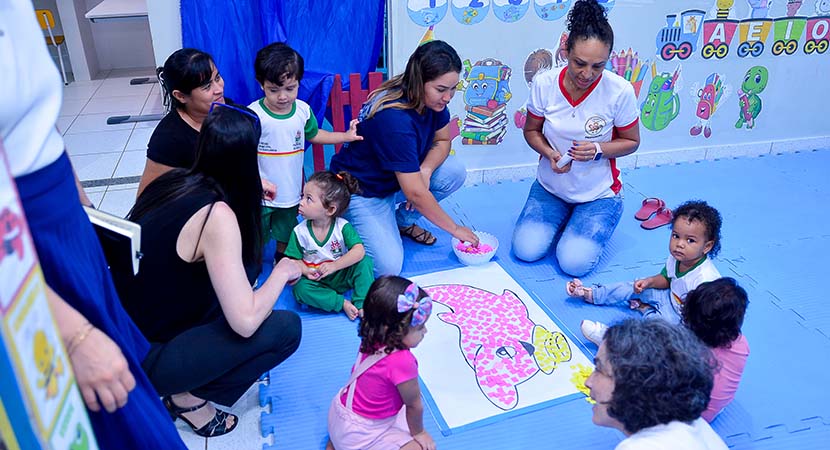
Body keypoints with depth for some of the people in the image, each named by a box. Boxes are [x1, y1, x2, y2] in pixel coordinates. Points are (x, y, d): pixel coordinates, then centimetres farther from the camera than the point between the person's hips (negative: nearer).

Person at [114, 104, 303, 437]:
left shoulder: (173, 180, -3)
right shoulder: (218, 215, -26)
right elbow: (245, 322, -27)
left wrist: (252, 190, 29)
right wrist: (282, 272, -9)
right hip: (142, 359, -8)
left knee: (243, 271, 12)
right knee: (286, 328, -10)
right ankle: (188, 398, 4)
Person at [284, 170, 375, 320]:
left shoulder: (342, 227, -14)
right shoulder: (299, 232, -9)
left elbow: (359, 251, -24)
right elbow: (294, 259, -3)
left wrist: (334, 266, -32)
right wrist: (306, 271, -24)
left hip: (342, 276, -1)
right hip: (317, 281, 1)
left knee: (364, 261, -25)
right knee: (300, 288, -30)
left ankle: (362, 305, -22)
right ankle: (343, 303, -25)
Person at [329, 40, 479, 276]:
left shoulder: (433, 101, -11)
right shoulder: (395, 119, -35)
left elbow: (442, 140, 4)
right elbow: (415, 193, -32)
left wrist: (425, 170, -19)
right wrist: (454, 229, -20)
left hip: (397, 179, 8)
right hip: (362, 191, -8)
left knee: (455, 173, -13)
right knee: (388, 266, -20)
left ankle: (403, 220, 9)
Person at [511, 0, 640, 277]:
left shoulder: (620, 91, -20)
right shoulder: (544, 83, -15)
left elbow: (631, 142, -5)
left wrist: (598, 149, -26)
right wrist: (549, 153, -21)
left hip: (598, 193, -2)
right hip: (550, 187, 2)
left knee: (574, 263, -15)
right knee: (526, 251, -11)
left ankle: (591, 222, 19)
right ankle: (563, 218, 20)